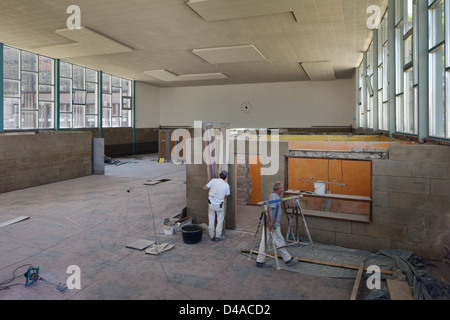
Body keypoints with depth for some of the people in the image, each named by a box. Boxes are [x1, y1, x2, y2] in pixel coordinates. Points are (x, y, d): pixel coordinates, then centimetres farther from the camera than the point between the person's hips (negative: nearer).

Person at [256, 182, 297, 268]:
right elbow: (269, 209, -26)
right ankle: (288, 260, 16)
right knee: (280, 242, 3)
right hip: (273, 225, -10)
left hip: (269, 224, 10)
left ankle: (260, 261, 13)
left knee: (264, 242, 9)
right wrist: (271, 222, -28)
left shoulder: (274, 196, 16)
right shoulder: (274, 197, -16)